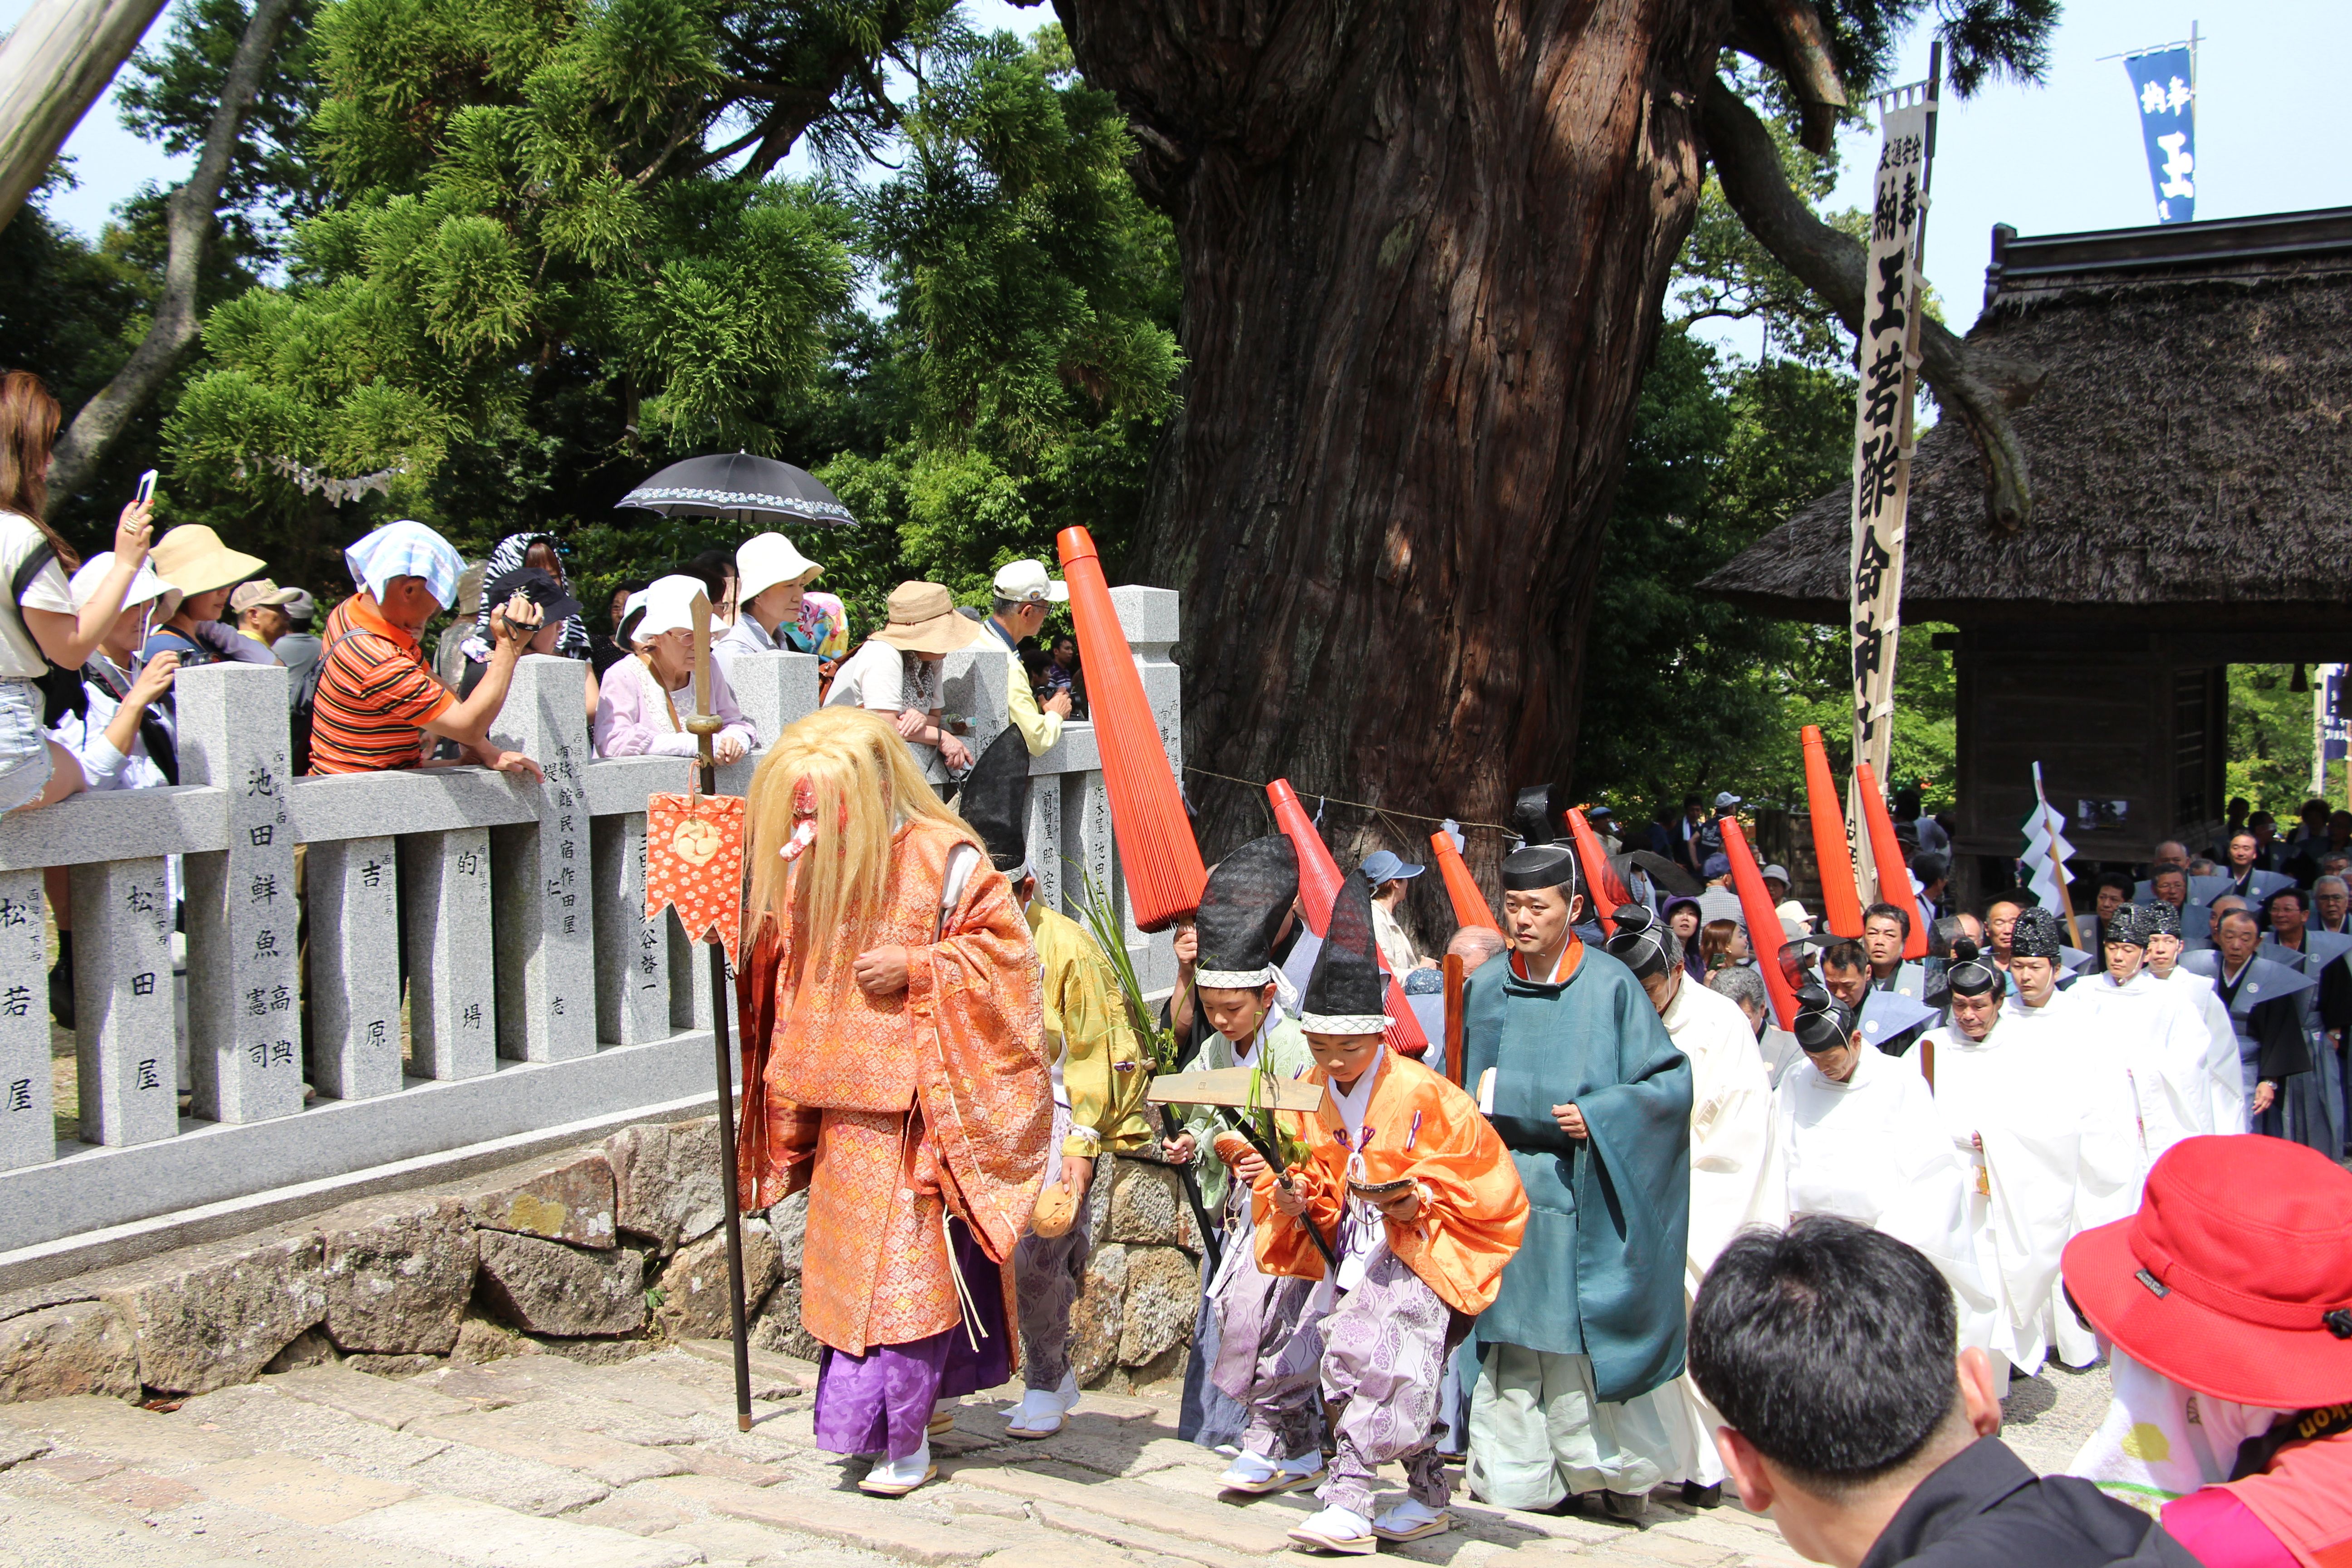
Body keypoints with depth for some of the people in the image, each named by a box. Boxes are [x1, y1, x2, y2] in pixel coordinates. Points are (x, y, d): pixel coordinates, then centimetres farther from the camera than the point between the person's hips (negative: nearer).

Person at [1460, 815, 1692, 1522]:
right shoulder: (1486, 988, 6)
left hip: (1581, 1195, -3)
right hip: (1504, 1191, 4)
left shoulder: (1610, 985, -6)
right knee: (1512, 1335, 7)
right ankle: (1517, 1474, 19)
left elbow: (1672, 1080, -5)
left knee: (1580, 1339, 0)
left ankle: (1620, 1468, 18)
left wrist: (1599, 1115, -15)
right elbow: (1459, 1088, 18)